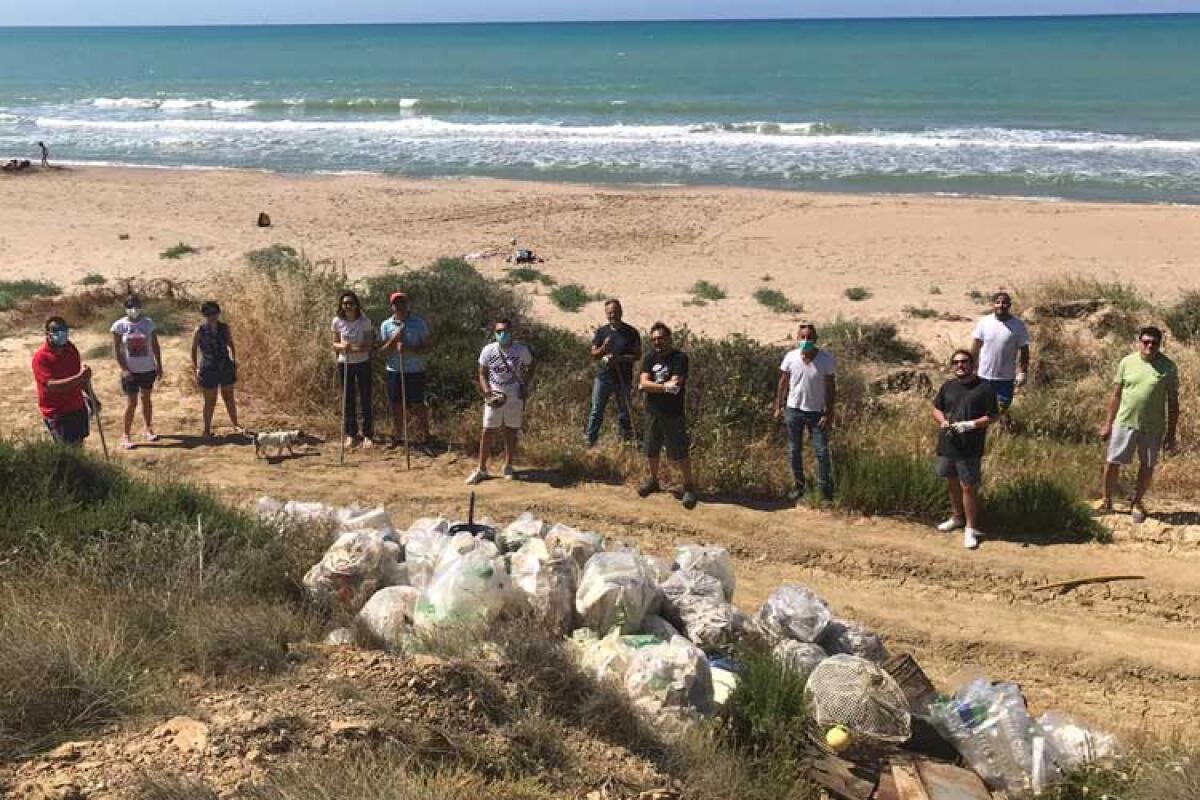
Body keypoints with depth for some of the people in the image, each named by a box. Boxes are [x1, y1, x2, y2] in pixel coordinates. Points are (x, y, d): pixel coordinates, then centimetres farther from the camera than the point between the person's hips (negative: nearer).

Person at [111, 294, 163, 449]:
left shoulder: (148, 323, -1)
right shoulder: (119, 326, -8)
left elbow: (155, 346, 6)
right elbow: (116, 350, -6)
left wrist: (159, 366, 6)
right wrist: (124, 369, -13)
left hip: (148, 369, 3)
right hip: (130, 371, -3)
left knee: (147, 399, 15)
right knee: (131, 403, -1)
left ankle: (149, 429, 28)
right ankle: (126, 435, 8)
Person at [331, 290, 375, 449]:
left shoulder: (365, 322, -12)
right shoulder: (337, 322, -5)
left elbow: (369, 345, -10)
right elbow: (335, 344, 2)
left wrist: (355, 349, -28)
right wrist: (342, 346, -20)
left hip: (363, 363, -2)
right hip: (344, 364, 2)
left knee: (365, 400, 1)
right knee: (347, 400, 8)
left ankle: (367, 435, 10)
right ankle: (351, 434, 19)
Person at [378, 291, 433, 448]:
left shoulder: (419, 322, -1)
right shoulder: (386, 325, 3)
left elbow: (429, 346, -4)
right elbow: (383, 351, 1)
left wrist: (409, 349, -18)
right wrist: (395, 339, -16)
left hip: (415, 371, -2)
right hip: (394, 372, 2)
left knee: (417, 406, 1)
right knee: (397, 406, 9)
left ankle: (424, 437, 13)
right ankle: (395, 437, 22)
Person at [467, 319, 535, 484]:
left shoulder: (521, 350, -8)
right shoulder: (488, 350, -7)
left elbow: (530, 368, 9)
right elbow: (483, 374, 1)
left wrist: (526, 387, -3)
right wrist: (487, 392, -14)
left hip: (515, 398, 0)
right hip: (494, 398, 0)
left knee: (511, 433, 10)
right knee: (487, 433, 2)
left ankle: (508, 467, 25)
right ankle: (481, 469, 10)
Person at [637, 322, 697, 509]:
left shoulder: (679, 358, -10)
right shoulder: (650, 358, 4)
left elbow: (669, 385, -21)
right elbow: (643, 383, -8)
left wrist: (651, 385, -14)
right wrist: (664, 386, -20)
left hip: (673, 414, -5)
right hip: (653, 412, 5)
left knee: (680, 453, -3)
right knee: (651, 451, 15)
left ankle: (689, 487, 8)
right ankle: (653, 480, 35)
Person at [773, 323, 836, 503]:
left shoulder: (827, 359, -12)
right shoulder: (790, 357, -6)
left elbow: (831, 388, -9)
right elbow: (783, 383, 3)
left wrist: (829, 414, -12)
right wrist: (778, 407, 1)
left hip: (817, 412, -2)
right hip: (794, 410, 3)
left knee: (822, 452, -2)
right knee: (794, 450, 11)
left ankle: (826, 491, 7)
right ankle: (799, 485, 26)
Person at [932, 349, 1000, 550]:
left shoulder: (985, 387, -8)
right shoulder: (947, 387, 6)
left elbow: (994, 416, -7)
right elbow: (937, 408, 16)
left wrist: (971, 424, -20)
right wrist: (943, 421, -6)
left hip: (971, 448, -5)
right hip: (947, 444, 5)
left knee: (968, 487, -2)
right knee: (952, 482, 19)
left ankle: (970, 528, 11)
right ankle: (957, 518, 39)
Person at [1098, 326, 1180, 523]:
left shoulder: (1168, 367, -4)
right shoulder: (1127, 362, 0)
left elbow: (1173, 402, 0)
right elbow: (1116, 395, 6)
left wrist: (1171, 434, -1)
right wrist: (1108, 423, 5)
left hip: (1153, 427, -1)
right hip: (1125, 422, 1)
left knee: (1147, 466, 11)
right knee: (1113, 462, 3)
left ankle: (1137, 502, 30)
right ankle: (1107, 501, 20)